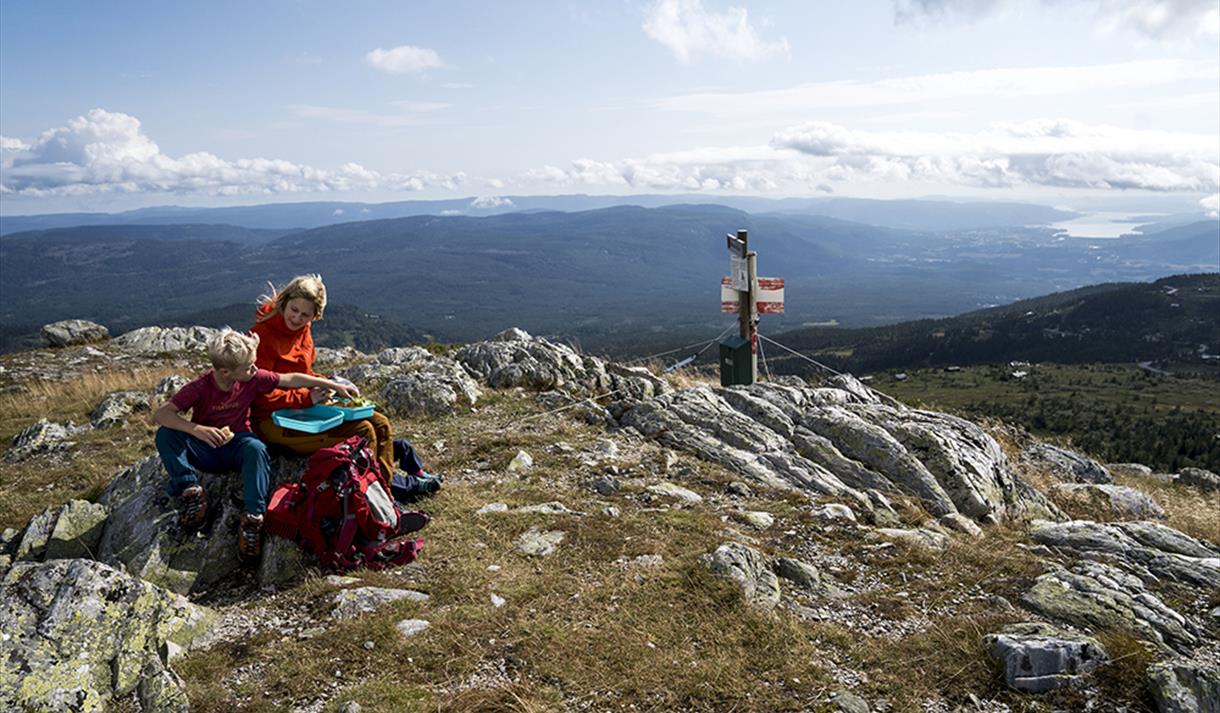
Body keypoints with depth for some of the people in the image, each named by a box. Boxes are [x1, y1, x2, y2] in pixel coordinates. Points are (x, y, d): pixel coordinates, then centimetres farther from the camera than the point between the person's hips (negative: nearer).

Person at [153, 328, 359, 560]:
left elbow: (292, 379, -2)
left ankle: (253, 518, -39)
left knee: (256, 448, -36)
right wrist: (195, 429, -43)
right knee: (165, 435, -26)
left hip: (237, 445, 1)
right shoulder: (200, 387, -18)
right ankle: (191, 491, -23)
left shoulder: (253, 379, -10)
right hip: (206, 449, 0)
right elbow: (161, 414, -24)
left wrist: (335, 385, -1)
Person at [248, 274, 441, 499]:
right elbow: (261, 394, -19)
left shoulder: (302, 330, 8)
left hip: (305, 408, 9)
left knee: (379, 423, -4)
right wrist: (307, 398, -24)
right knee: (361, 432, -22)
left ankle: (385, 485, 0)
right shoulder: (263, 335, -17)